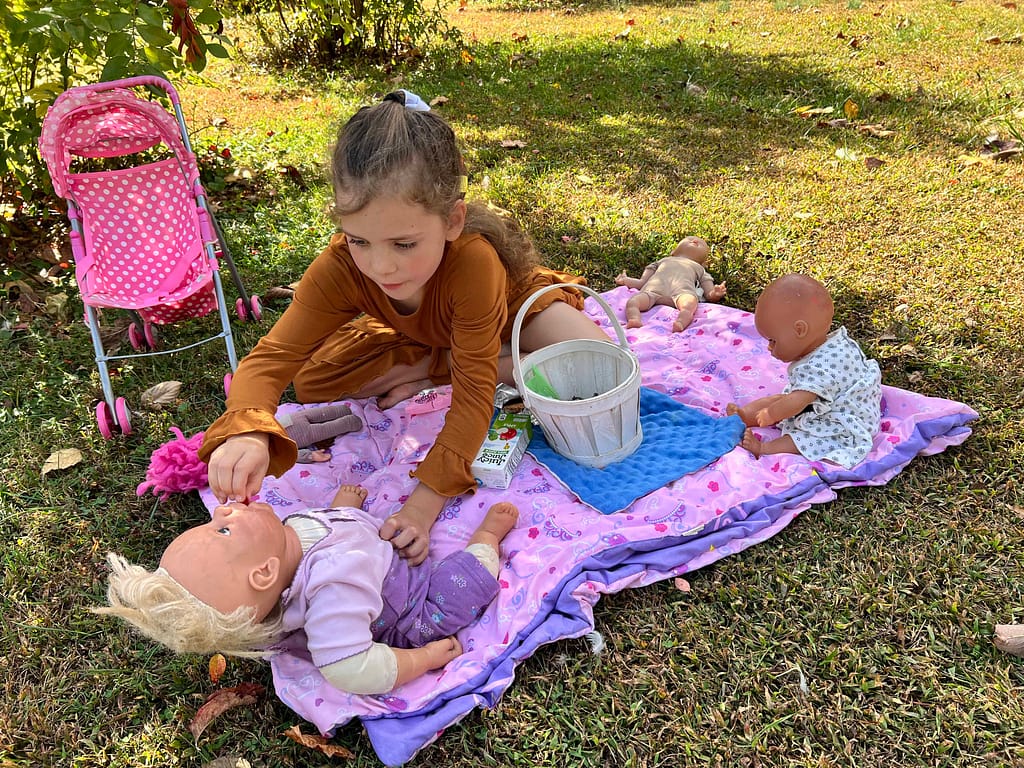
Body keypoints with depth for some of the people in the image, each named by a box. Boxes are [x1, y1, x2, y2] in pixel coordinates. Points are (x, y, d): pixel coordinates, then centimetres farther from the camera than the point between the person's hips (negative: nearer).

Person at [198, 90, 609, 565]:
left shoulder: (473, 259, -46)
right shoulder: (340, 268, -35)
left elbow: (473, 392, -43)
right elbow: (271, 357, -36)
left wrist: (425, 502, -50)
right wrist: (246, 431, -60)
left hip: (515, 299, -2)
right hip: (418, 335, 2)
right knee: (310, 382, -14)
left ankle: (432, 370, -15)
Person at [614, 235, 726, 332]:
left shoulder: (699, 268, 42)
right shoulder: (662, 261, 46)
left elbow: (709, 295, 25)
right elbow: (642, 283, 36)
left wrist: (715, 294, 2)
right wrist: (625, 280, 21)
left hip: (682, 288, -1)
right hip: (654, 287, 1)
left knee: (690, 303, -39)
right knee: (632, 302, -31)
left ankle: (681, 322, -62)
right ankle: (635, 320, -54)